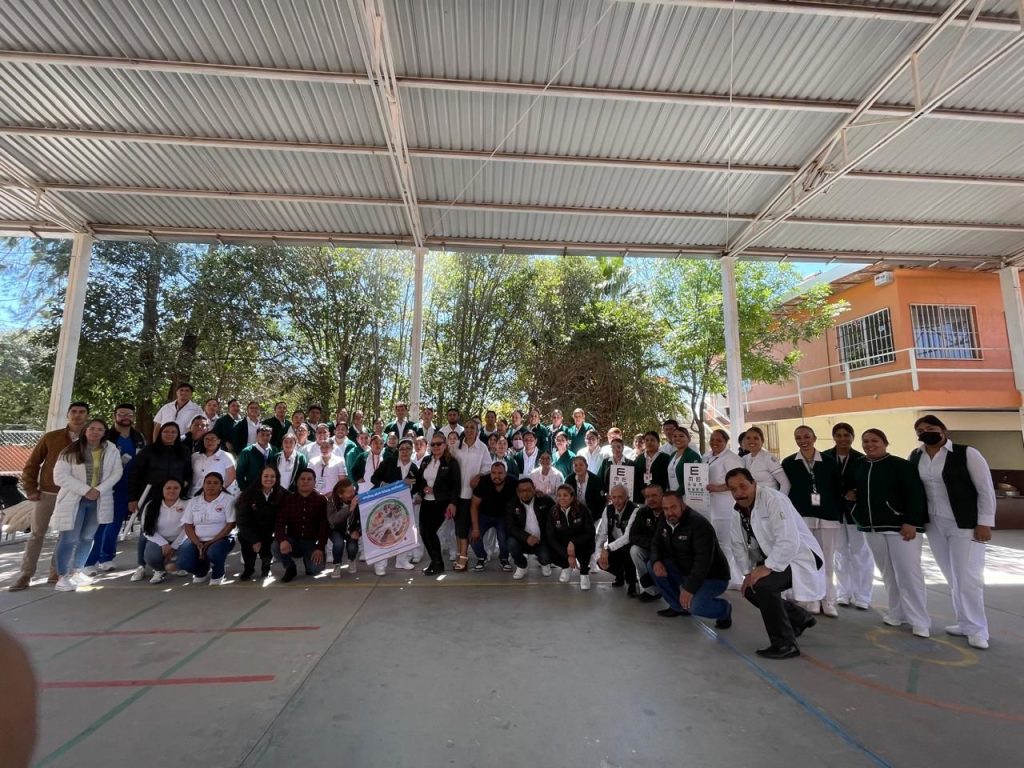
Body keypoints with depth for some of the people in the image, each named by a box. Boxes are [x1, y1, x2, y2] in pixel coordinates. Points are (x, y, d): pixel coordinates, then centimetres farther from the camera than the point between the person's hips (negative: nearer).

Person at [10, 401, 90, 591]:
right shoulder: (51, 437, -2)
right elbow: (32, 463, 4)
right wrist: (31, 489, -1)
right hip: (46, 493, 0)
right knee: (37, 534, 4)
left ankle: (56, 573, 18)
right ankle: (25, 575, 14)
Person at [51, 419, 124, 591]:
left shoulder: (112, 450, 0)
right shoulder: (71, 451, -6)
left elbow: (116, 473, -2)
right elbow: (60, 476, -11)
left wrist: (99, 490, -16)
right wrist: (86, 490, -19)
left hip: (99, 500, 3)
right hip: (73, 499, -3)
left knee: (87, 537, 12)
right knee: (69, 539, -4)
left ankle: (76, 571, 26)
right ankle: (62, 576, 9)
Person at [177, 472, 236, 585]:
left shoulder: (228, 500, -5)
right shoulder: (194, 501, 8)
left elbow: (231, 524, -10)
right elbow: (188, 526, 4)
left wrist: (212, 542, -17)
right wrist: (198, 544, -11)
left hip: (220, 538, -4)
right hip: (198, 540, 4)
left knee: (214, 553, -35)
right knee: (183, 562, -21)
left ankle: (217, 575, 1)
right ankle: (202, 572, 17)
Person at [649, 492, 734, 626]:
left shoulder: (699, 523, -25)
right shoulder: (664, 521, -3)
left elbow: (703, 559, -31)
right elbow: (656, 544, 5)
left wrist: (689, 587, -36)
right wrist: (656, 561, -18)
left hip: (711, 577, -7)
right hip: (685, 571, 7)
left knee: (695, 606, -31)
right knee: (653, 566, -8)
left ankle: (724, 609, 5)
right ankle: (678, 606, 8)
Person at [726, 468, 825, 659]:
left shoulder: (773, 499, -23)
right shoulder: (743, 509, 3)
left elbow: (789, 541, -30)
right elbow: (755, 546, 12)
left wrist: (767, 567, -29)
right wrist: (750, 571, 0)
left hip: (802, 556, -9)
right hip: (776, 558, 9)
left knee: (763, 585, -27)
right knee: (750, 589, 6)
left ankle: (785, 645, -9)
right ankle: (800, 619, 27)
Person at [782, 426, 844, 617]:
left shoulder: (829, 461, 4)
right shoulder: (788, 463, 2)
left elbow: (838, 490, 5)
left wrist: (839, 516, 0)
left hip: (827, 517, 1)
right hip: (800, 518, -1)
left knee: (827, 561, 8)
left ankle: (828, 602, 19)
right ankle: (812, 602, 14)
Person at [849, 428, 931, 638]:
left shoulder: (900, 465, -9)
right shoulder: (859, 466, 8)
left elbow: (915, 494, -13)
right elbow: (854, 488, 25)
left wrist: (911, 522, -19)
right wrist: (850, 494, 3)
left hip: (900, 525, -5)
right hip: (872, 527, 5)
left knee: (909, 573, -3)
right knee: (888, 573, 13)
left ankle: (920, 621, 7)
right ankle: (897, 613, 25)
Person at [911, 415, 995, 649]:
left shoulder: (966, 453, -9)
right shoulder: (915, 457, 3)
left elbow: (986, 490, -8)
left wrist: (985, 523, -11)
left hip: (965, 525, -4)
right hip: (934, 525, 4)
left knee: (968, 578, -3)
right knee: (953, 578, 13)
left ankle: (977, 630, 12)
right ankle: (966, 623, 26)